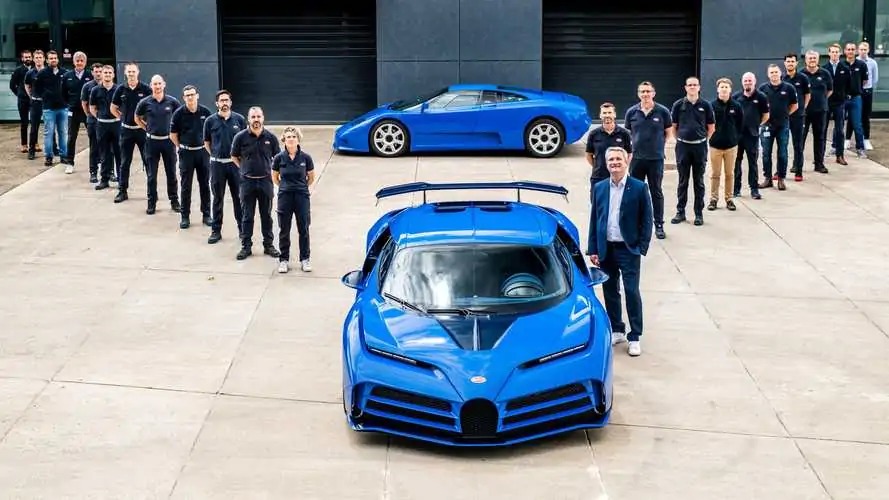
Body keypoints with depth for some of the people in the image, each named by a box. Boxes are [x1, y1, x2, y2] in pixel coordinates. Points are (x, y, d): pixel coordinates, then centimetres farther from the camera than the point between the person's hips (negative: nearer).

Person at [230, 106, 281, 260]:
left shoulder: (270, 137, -3)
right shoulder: (241, 137, -6)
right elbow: (234, 157, 6)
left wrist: (269, 169, 2)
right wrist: (245, 168, 1)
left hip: (265, 181, 1)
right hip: (247, 182, -1)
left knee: (266, 215, 10)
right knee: (247, 216, 6)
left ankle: (268, 245, 21)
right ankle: (246, 246, 14)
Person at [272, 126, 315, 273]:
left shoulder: (305, 157, -7)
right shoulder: (279, 158, -6)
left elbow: (311, 177, 8)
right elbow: (274, 177, 10)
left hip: (302, 196, 0)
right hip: (284, 196, 0)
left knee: (303, 229, 6)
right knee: (284, 230, 7)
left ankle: (305, 259, 16)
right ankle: (284, 260, 17)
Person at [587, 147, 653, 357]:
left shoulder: (639, 188, -5)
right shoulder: (599, 188, 6)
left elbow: (646, 220, -4)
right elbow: (594, 220, 8)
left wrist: (641, 248, -9)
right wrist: (593, 249, 4)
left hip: (629, 249, -4)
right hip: (606, 249, 4)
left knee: (632, 292, -4)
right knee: (610, 292, 11)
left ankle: (635, 337, 4)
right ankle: (617, 331, 26)